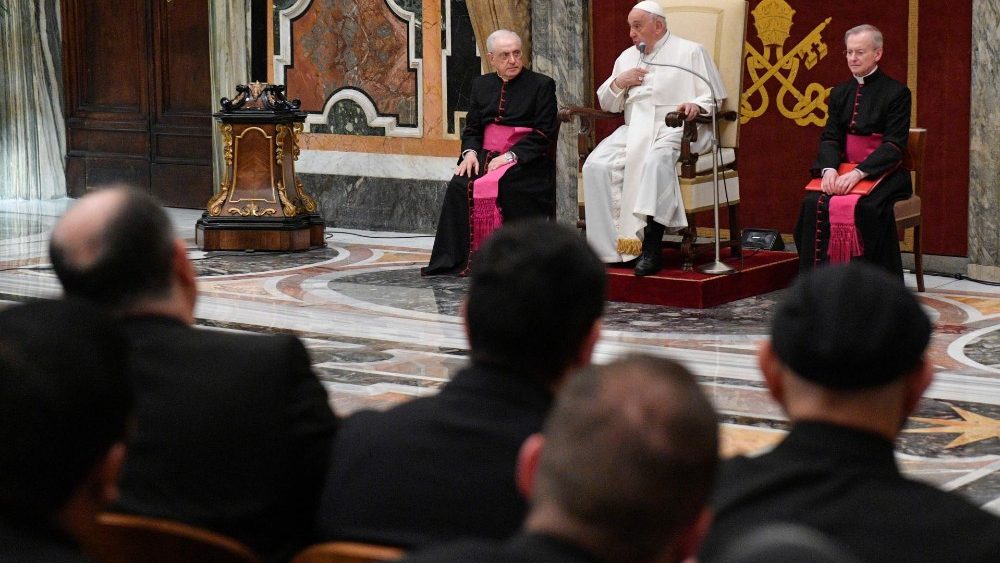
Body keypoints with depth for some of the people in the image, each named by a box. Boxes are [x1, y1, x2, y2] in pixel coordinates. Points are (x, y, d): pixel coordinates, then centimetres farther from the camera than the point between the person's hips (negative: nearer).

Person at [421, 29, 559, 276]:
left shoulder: (542, 85, 3)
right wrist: (470, 152, -4)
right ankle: (459, 258, -22)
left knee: (493, 185, -33)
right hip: (486, 155, 4)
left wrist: (510, 156, -16)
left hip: (524, 160, -4)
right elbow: (471, 128, 18)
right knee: (460, 185, -25)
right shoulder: (481, 84, 19)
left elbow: (544, 133, -5)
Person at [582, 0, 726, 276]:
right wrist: (618, 83, 7)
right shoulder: (627, 57, 25)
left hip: (675, 129, -6)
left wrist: (696, 106, -20)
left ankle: (651, 248, -41)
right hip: (634, 129, 6)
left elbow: (713, 98, 2)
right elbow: (607, 104, 27)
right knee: (596, 166, -23)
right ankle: (611, 245, -25)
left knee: (654, 160, -39)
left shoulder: (690, 52, 8)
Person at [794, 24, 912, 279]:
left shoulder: (896, 93, -3)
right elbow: (830, 137, 8)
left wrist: (859, 173, -23)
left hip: (883, 173, -4)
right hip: (843, 170, 4)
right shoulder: (840, 93, 15)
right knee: (814, 203, -25)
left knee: (867, 207, -34)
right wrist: (829, 168, -15)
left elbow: (894, 145, -11)